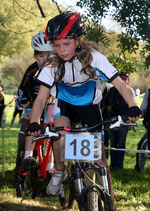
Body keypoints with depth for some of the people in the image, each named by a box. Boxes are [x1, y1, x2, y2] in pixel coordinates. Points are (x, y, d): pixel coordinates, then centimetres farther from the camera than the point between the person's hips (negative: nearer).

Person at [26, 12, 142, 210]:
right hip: (65, 104, 1)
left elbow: (120, 84, -30)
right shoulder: (53, 64, -22)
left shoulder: (94, 58, -26)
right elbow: (41, 97, -27)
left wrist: (133, 106, -49)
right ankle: (59, 170, -4)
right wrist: (34, 122, -46)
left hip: (90, 105, 0)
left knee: (100, 158, -5)